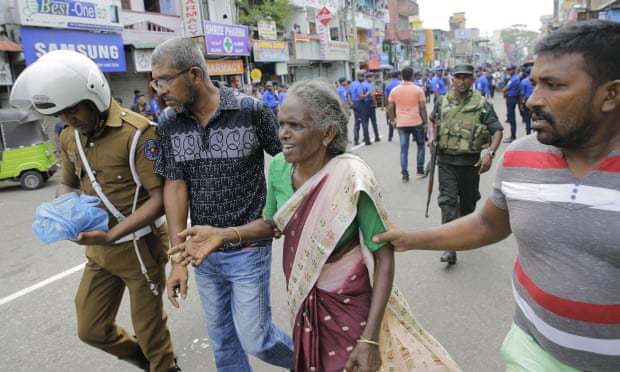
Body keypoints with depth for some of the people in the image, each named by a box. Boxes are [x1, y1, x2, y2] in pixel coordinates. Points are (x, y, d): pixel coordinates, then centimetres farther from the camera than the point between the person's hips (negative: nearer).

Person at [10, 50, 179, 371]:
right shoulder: (69, 137, 3)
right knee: (91, 330, 19)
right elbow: (67, 183, 17)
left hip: (140, 246, -7)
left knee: (149, 329, 10)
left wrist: (111, 235, -30)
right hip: (99, 250, 7)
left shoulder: (136, 132, -21)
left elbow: (159, 198, -22)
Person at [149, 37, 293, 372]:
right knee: (222, 338, 18)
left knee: (254, 339, 6)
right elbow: (175, 186, -3)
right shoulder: (168, 124, -3)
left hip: (248, 249, -4)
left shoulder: (252, 112, -15)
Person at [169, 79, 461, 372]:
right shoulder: (279, 167, -12)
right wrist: (223, 235, -11)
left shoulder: (351, 179, -28)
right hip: (302, 298, 5)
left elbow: (384, 257, -21)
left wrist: (370, 338, -23)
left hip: (348, 303, -5)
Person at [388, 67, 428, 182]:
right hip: (416, 123, -1)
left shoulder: (394, 90, 1)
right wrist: (425, 122, 2)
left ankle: (405, 174, 3)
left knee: (404, 149, 5)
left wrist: (394, 120, 15)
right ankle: (420, 168, 20)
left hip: (401, 124, 2)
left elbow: (390, 108, 2)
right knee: (421, 145, 19)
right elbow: (422, 108, -6)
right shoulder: (418, 90, -5)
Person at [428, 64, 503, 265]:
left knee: (468, 200, 15)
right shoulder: (442, 102, 2)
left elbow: (497, 130, -5)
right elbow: (434, 120, 22)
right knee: (448, 200, -8)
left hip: (470, 161, 0)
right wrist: (433, 136, 3)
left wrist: (490, 152, -20)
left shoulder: (482, 104, -6)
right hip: (446, 160, 1)